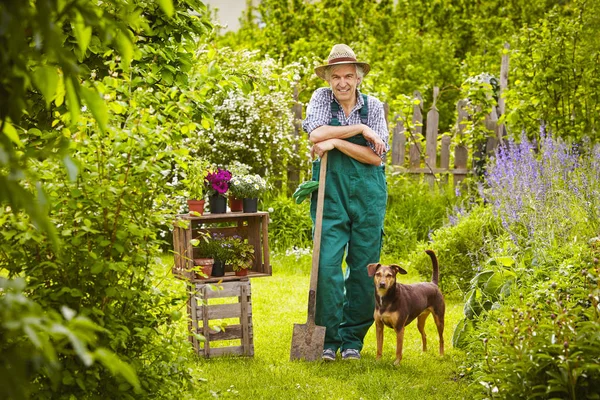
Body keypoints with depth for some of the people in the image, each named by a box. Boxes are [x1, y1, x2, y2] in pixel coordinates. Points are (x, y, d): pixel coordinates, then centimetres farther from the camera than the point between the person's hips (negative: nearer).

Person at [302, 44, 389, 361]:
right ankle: (328, 339, 0)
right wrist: (360, 129, -12)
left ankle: (353, 339, 13)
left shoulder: (373, 106, 4)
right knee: (327, 266, -9)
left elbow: (375, 156, -5)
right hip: (330, 192, -1)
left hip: (367, 194, 1)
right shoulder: (321, 98, 4)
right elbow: (316, 134, -14)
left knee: (364, 269, 3)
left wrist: (336, 142, -12)